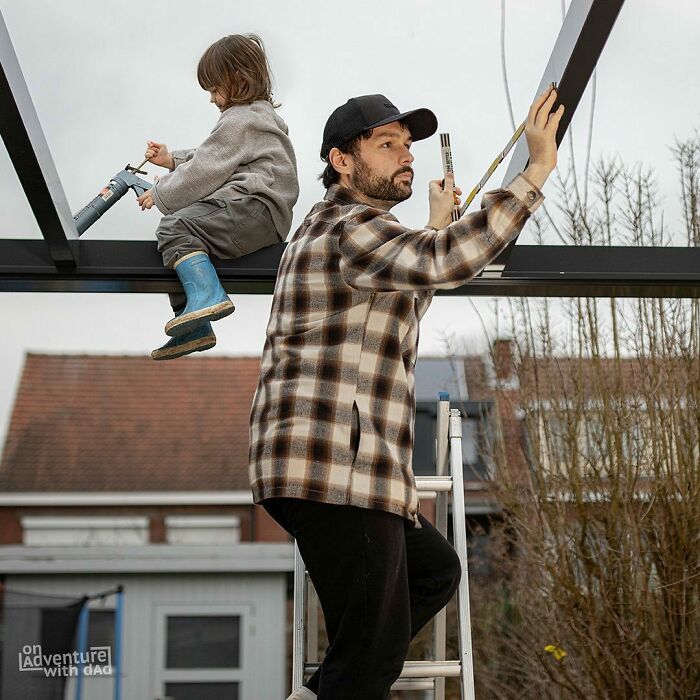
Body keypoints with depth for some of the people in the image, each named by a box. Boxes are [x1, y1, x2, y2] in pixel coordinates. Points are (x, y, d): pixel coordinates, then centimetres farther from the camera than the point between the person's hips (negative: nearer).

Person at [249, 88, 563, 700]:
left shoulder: (330, 227, 24)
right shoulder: (353, 228, -9)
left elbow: (402, 304, 40)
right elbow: (446, 261, -30)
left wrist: (436, 224, 41)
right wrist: (538, 169, -27)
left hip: (314, 471, 11)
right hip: (338, 472, -11)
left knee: (435, 569, 24)